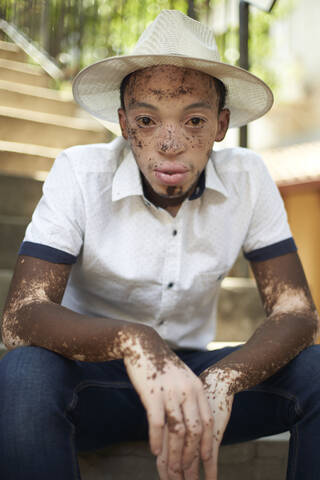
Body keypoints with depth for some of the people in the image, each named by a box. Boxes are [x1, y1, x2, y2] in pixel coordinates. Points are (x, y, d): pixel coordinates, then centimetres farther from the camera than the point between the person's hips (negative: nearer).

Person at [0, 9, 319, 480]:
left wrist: (222, 380, -34)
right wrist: (132, 340, -45)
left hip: (193, 371, 2)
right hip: (93, 377, -2)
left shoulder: (248, 179, -9)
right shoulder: (79, 174, -16)